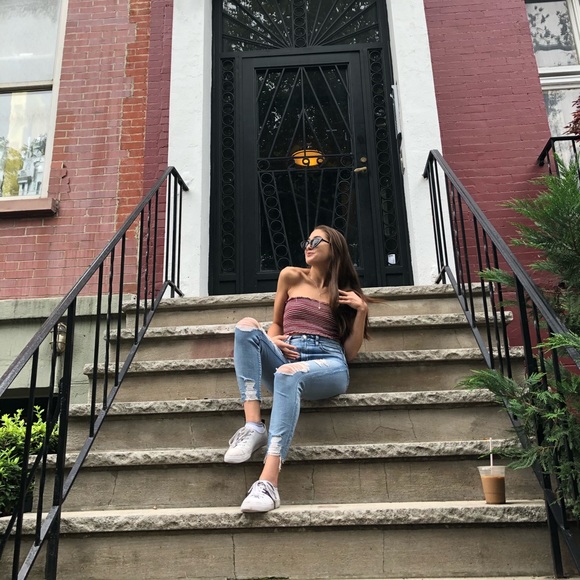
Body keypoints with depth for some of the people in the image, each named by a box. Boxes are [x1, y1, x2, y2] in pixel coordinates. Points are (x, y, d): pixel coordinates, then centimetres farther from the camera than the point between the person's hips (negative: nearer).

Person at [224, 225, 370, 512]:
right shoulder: (291, 276, 19)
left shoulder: (345, 293, 17)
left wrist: (362, 311, 2)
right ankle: (253, 425, -36)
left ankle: (268, 482, -48)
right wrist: (272, 341, 2)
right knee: (246, 326, -26)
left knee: (288, 375, -38)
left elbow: (350, 352, 13)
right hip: (287, 357, 2)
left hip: (329, 364, -2)